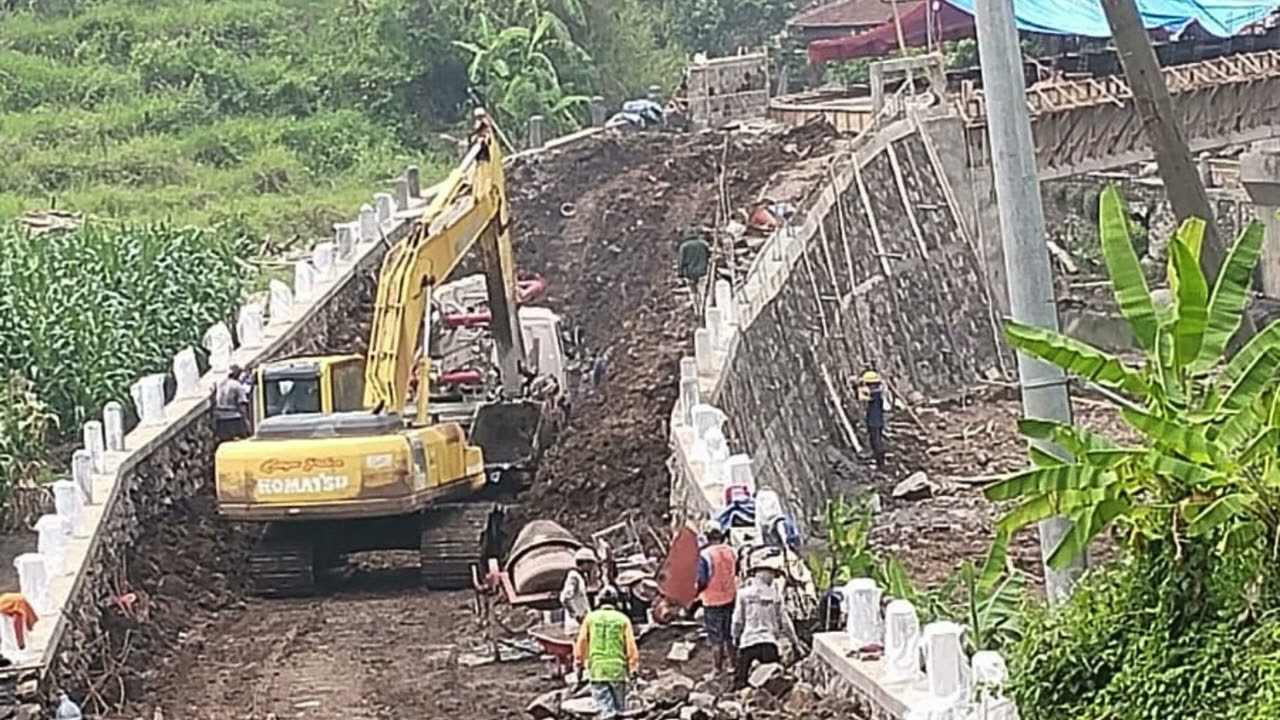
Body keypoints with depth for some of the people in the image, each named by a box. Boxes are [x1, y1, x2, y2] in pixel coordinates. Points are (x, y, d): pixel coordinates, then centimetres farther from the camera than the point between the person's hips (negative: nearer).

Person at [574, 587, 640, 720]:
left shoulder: (591, 617, 4)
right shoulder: (622, 619, 3)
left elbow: (581, 641, 4)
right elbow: (631, 645, -1)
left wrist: (579, 659, 16)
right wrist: (634, 666, 5)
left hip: (597, 669, 0)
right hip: (618, 668, 0)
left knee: (604, 706, -3)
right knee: (619, 707, 10)